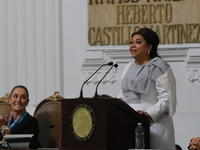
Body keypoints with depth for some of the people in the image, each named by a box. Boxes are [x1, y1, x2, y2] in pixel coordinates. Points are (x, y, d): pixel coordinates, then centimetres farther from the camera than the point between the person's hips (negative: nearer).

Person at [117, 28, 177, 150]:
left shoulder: (158, 68, -4)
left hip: (154, 123, -7)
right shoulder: (129, 67, 21)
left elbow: (166, 98, -11)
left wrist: (149, 114, -24)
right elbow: (123, 94, 26)